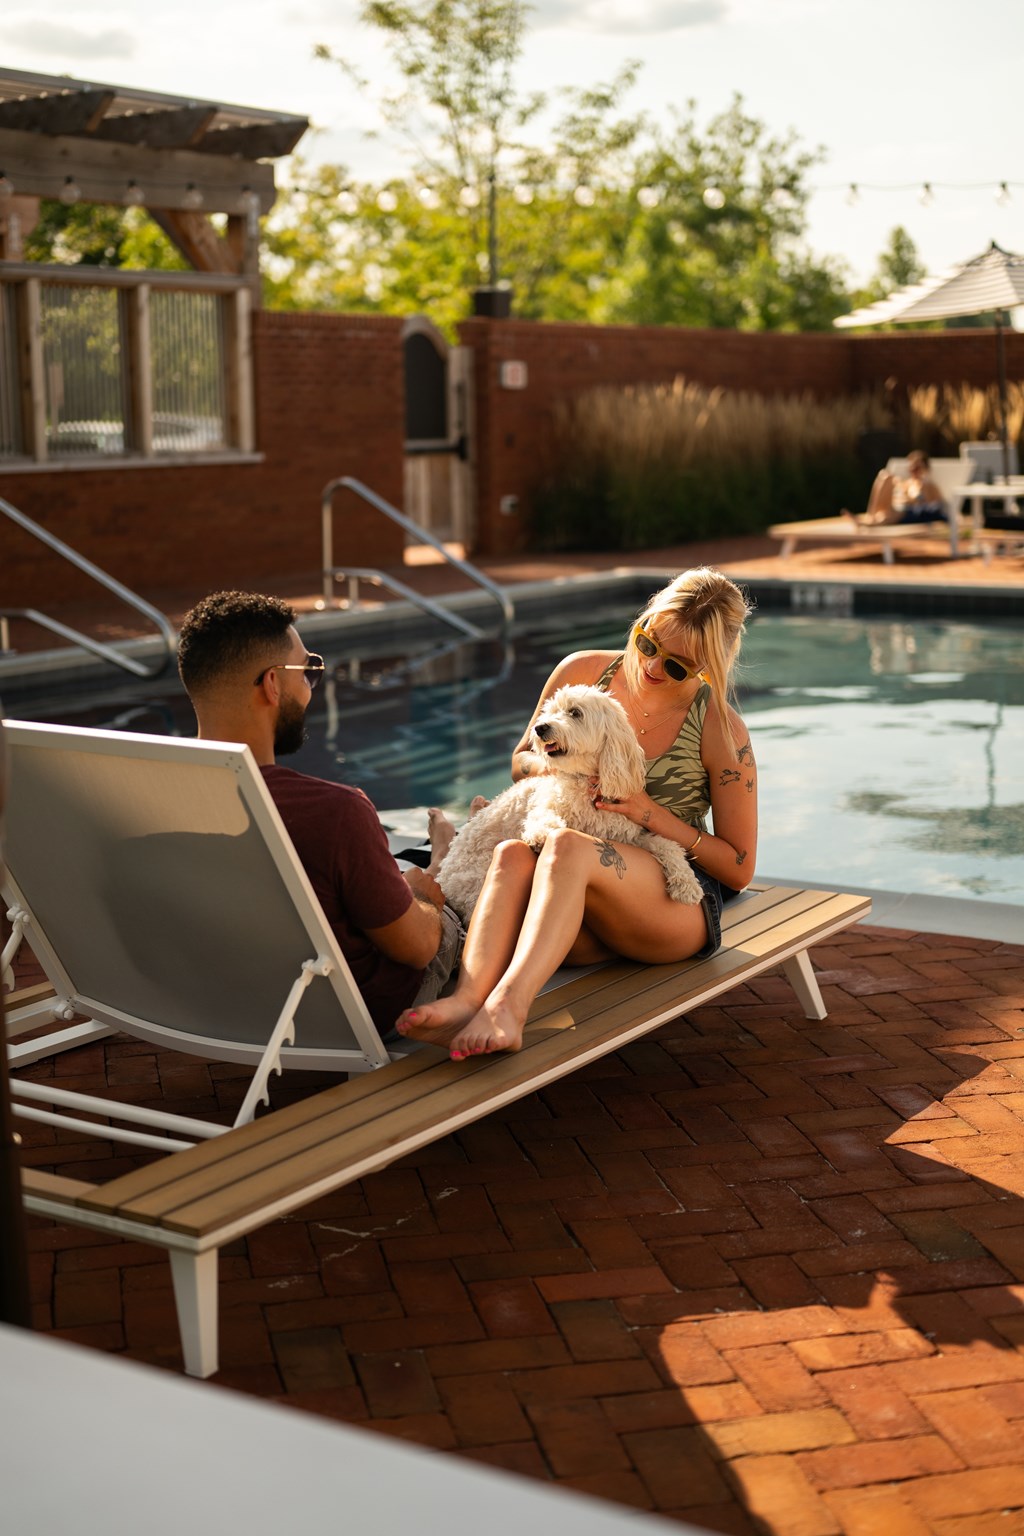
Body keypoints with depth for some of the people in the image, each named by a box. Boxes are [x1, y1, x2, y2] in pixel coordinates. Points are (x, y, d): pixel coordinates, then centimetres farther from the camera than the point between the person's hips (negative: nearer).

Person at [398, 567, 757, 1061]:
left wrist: (653, 813, -13)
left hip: (680, 905, -3)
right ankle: (467, 999, -56)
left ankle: (506, 1004, -57)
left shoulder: (720, 730, -4)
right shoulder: (583, 672, 5)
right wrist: (552, 766, -5)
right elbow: (521, 760, 20)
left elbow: (739, 868, -1)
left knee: (566, 846, -35)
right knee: (512, 854, -32)